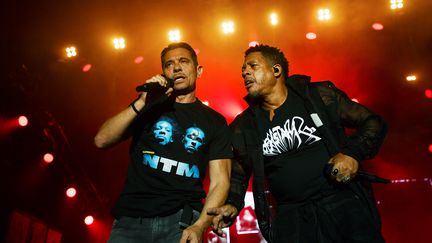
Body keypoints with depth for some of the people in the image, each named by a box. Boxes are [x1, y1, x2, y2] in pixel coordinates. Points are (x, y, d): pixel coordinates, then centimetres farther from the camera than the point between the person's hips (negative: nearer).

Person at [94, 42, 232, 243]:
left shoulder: (215, 121, 8)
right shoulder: (149, 108, 12)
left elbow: (220, 182, 1)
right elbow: (101, 141, 0)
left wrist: (199, 226, -14)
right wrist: (141, 103, -10)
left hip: (182, 219, -1)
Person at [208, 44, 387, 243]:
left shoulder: (320, 95, 0)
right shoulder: (243, 127, 7)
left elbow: (372, 122, 6)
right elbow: (238, 175, 16)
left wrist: (353, 153, -11)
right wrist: (232, 204, -3)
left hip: (345, 203, -1)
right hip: (291, 217, 1)